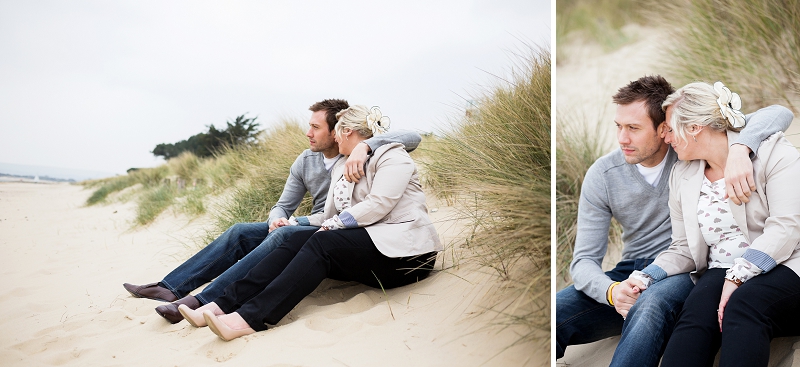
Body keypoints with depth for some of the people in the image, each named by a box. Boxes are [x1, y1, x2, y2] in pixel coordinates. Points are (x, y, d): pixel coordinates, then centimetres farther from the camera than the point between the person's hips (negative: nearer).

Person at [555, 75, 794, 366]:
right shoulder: (602, 175, -2)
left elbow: (778, 114, -11)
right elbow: (584, 260, -4)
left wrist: (739, 148, -33)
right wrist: (611, 291, -28)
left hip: (686, 272, -2)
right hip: (631, 274, 2)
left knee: (650, 307, -40)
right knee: (554, 312, -27)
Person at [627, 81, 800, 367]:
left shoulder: (771, 151, -1)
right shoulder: (681, 176, 15)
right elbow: (683, 248, 14)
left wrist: (738, 277, -25)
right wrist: (644, 277, -5)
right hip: (720, 274, 3)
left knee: (743, 304, -36)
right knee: (697, 310, -31)